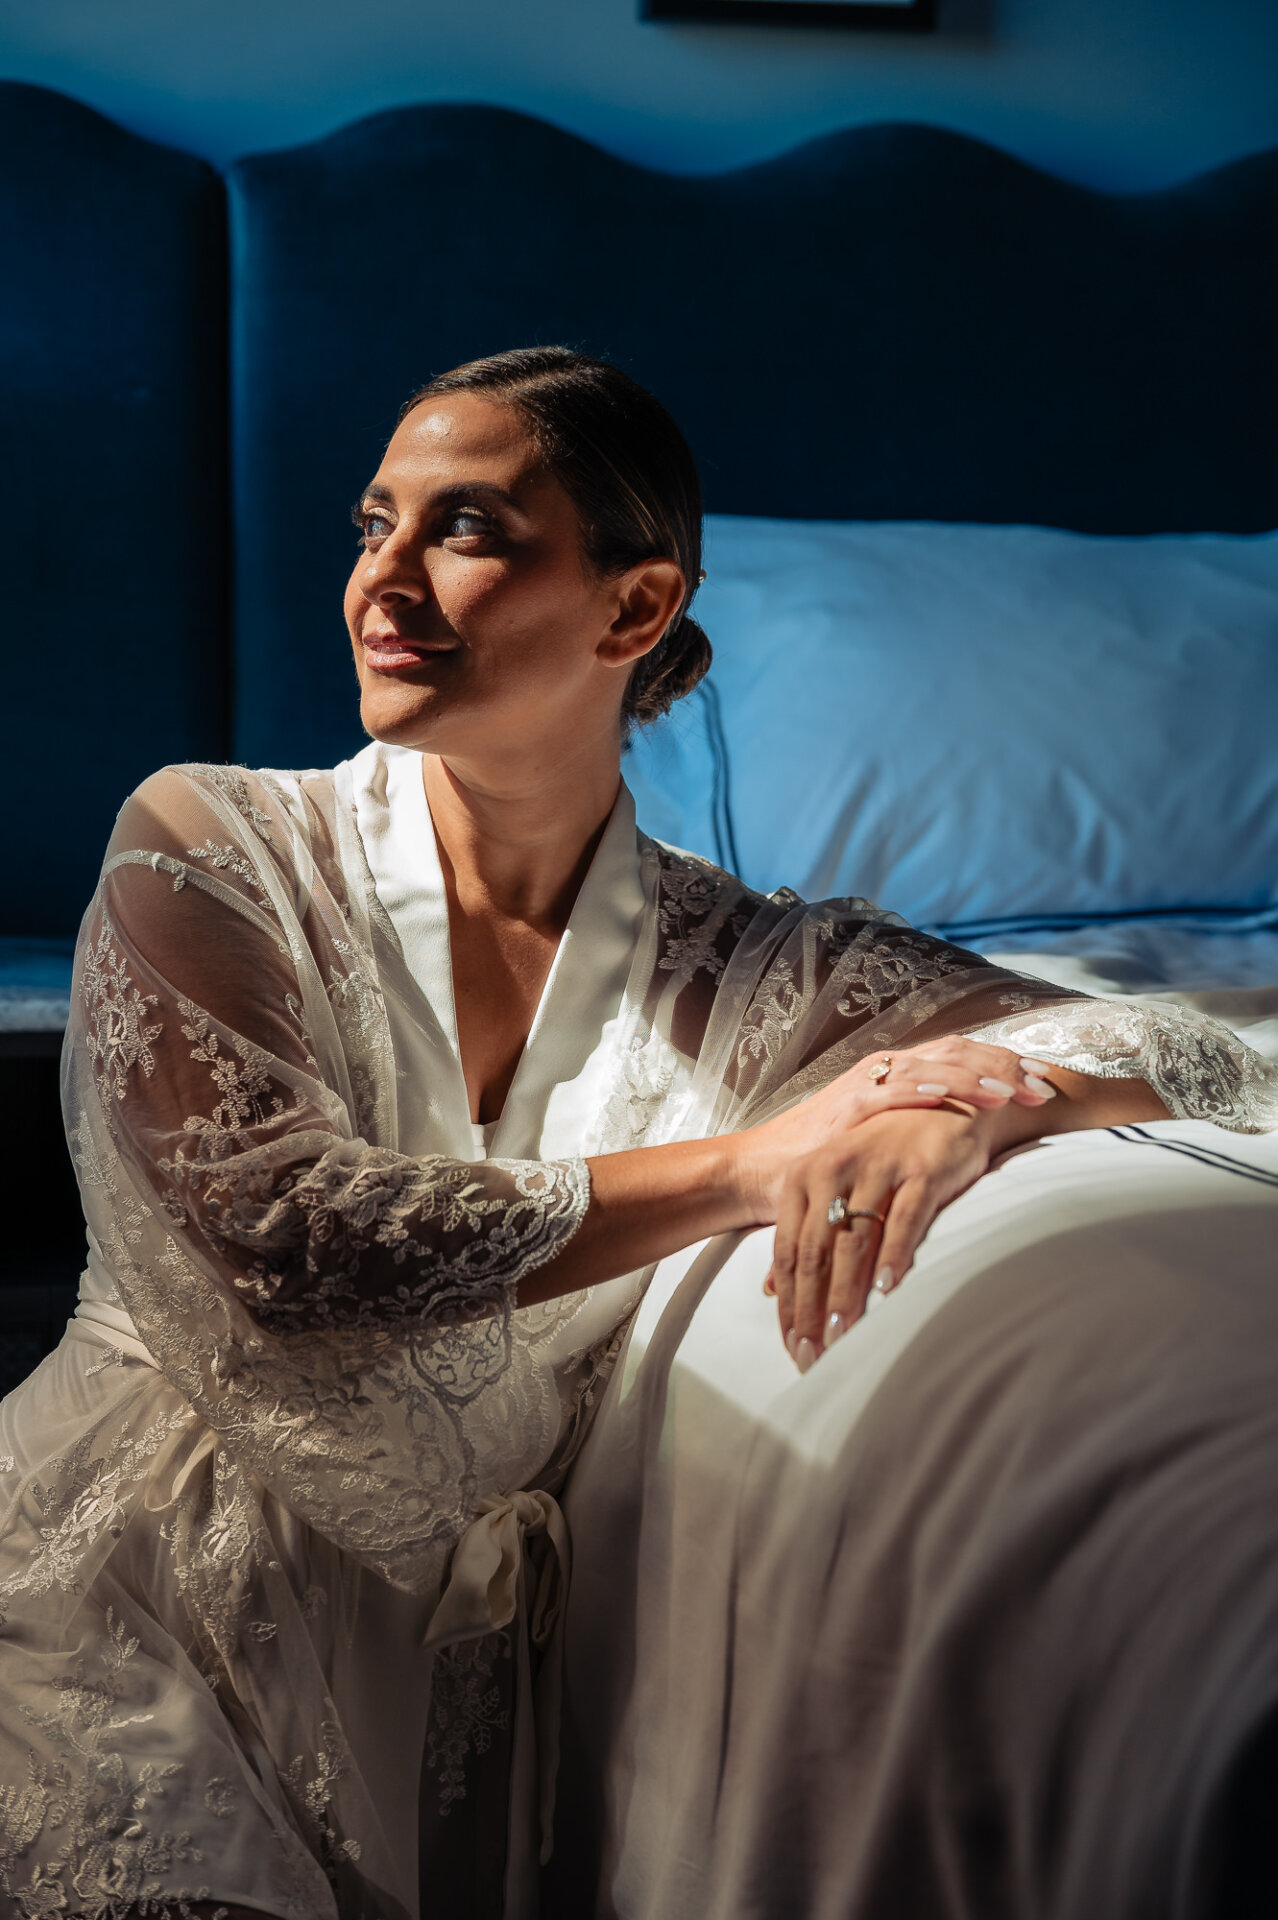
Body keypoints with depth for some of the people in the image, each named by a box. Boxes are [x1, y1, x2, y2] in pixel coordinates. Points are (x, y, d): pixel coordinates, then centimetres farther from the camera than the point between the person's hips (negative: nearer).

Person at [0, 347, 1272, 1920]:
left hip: (452, 1671, 3)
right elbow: (259, 1249, -18)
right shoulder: (209, 847, -4)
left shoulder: (748, 973, 1)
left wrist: (980, 1092, -22)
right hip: (140, 1630, -2)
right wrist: (746, 1162, -17)